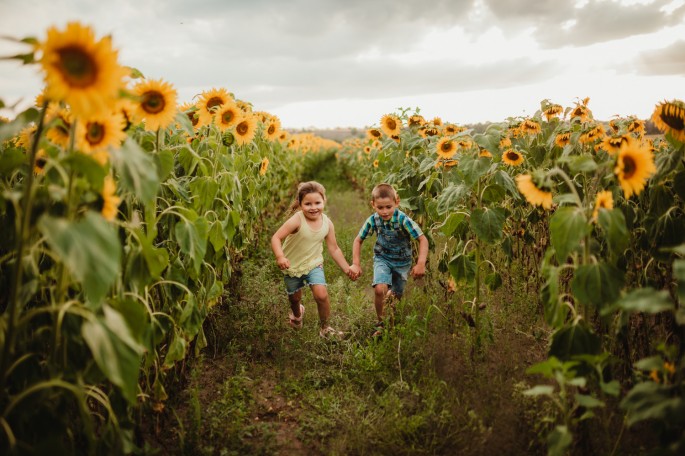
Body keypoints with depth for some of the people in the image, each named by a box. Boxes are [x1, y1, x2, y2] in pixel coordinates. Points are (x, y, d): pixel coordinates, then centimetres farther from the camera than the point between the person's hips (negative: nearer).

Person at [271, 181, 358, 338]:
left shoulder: (327, 223, -13)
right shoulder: (296, 221, -27)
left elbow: (334, 249, -3)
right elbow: (276, 238, -30)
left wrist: (347, 268, -4)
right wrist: (280, 257, -47)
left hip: (314, 264, 2)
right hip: (292, 266, -1)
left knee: (321, 295, -17)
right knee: (295, 298, 17)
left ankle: (324, 327, 9)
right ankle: (297, 313, 56)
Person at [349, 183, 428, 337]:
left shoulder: (403, 220, -28)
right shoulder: (373, 220, -19)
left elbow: (423, 239, -26)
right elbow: (358, 240, -5)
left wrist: (421, 264, -36)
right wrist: (356, 264, -12)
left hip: (402, 261, 0)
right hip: (382, 258, 0)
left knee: (396, 295, 16)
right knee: (379, 289, -25)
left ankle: (390, 296, 57)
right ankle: (381, 323, -1)